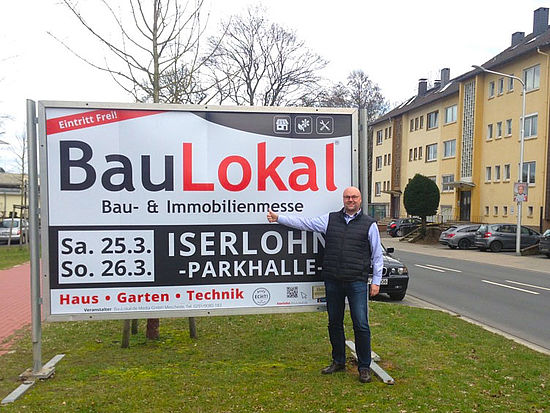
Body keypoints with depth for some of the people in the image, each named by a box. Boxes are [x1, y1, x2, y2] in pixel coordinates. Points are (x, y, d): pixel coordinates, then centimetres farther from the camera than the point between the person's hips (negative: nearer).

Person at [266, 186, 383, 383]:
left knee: (361, 325, -2)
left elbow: (377, 255, 6)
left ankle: (364, 367, 14)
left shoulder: (369, 224, 4)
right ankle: (338, 361, 29)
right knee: (334, 323, 13)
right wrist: (279, 218, 7)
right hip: (332, 281, 3)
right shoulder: (330, 219, 10)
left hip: (357, 282, -3)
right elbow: (304, 222, 11)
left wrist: (376, 280, 2)